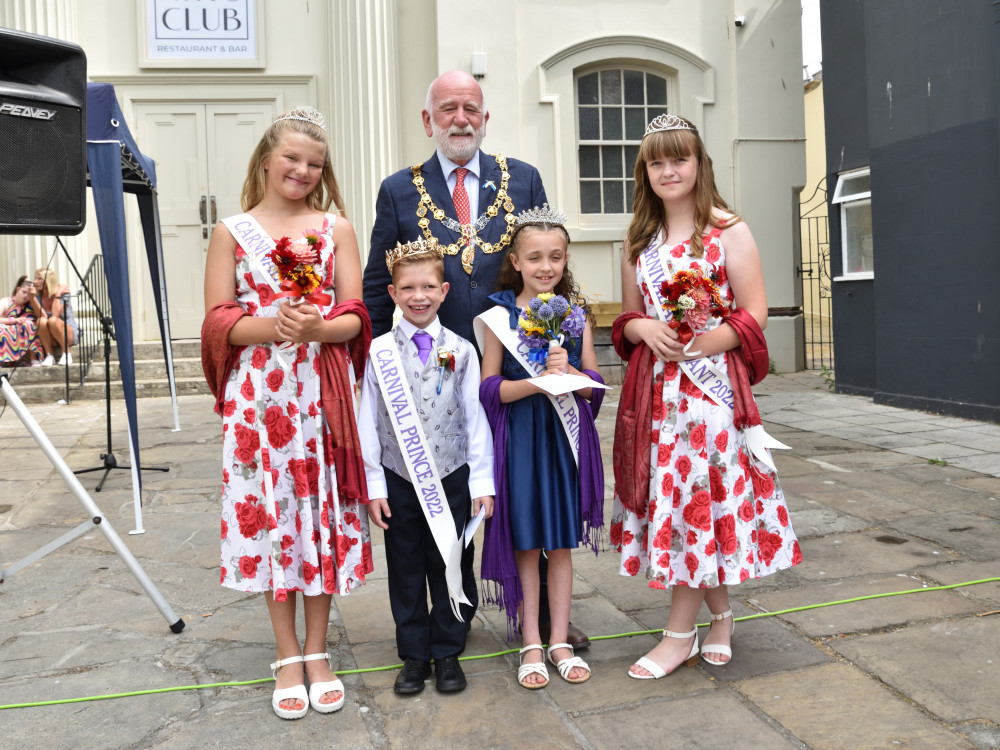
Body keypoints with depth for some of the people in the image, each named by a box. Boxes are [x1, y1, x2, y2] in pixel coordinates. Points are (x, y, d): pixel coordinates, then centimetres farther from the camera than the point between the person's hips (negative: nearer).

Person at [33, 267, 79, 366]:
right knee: (41, 321, -28)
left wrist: (57, 294, -21)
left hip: (70, 334, -3)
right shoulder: (38, 296, 1)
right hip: (50, 339, 3)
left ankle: (66, 354, -18)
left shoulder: (63, 292, -9)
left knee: (53, 320, -33)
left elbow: (55, 315, -23)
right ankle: (49, 356, -19)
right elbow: (42, 315, -16)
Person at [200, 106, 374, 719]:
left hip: (321, 396, 1)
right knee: (269, 514, 4)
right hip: (258, 396, 0)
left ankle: (318, 653, 21)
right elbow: (218, 322, 1)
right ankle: (288, 656, 20)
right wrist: (273, 326, -17)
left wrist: (315, 327, -18)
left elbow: (354, 317, 3)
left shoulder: (336, 227, 7)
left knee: (322, 513, 5)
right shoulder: (232, 232, 6)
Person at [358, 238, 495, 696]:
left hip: (453, 475, 0)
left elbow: (475, 417, 2)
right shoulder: (380, 352, -1)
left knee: (452, 566, 8)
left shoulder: (460, 350, 0)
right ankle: (414, 655, 26)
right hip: (399, 478, 0)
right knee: (406, 569, 10)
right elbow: (369, 422, 1)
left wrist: (482, 480, -1)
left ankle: (447, 653, 25)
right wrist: (373, 485, -2)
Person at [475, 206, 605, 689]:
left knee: (561, 544, 9)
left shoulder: (575, 314, 6)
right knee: (525, 545, 6)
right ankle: (531, 644, 20)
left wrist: (568, 372, -16)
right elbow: (489, 389, -6)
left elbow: (595, 384, 5)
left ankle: (559, 641, 23)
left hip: (566, 437, 3)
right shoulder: (499, 317, -3)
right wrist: (538, 381, -20)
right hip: (519, 439, -2)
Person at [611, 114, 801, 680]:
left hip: (711, 383, -5)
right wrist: (646, 330, -5)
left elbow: (754, 315, -7)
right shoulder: (640, 241, 13)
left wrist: (696, 344, -16)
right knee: (668, 497, 7)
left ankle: (680, 635, 9)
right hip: (655, 388, 5)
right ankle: (722, 616, 26)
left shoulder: (728, 231, -2)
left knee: (696, 497, -3)